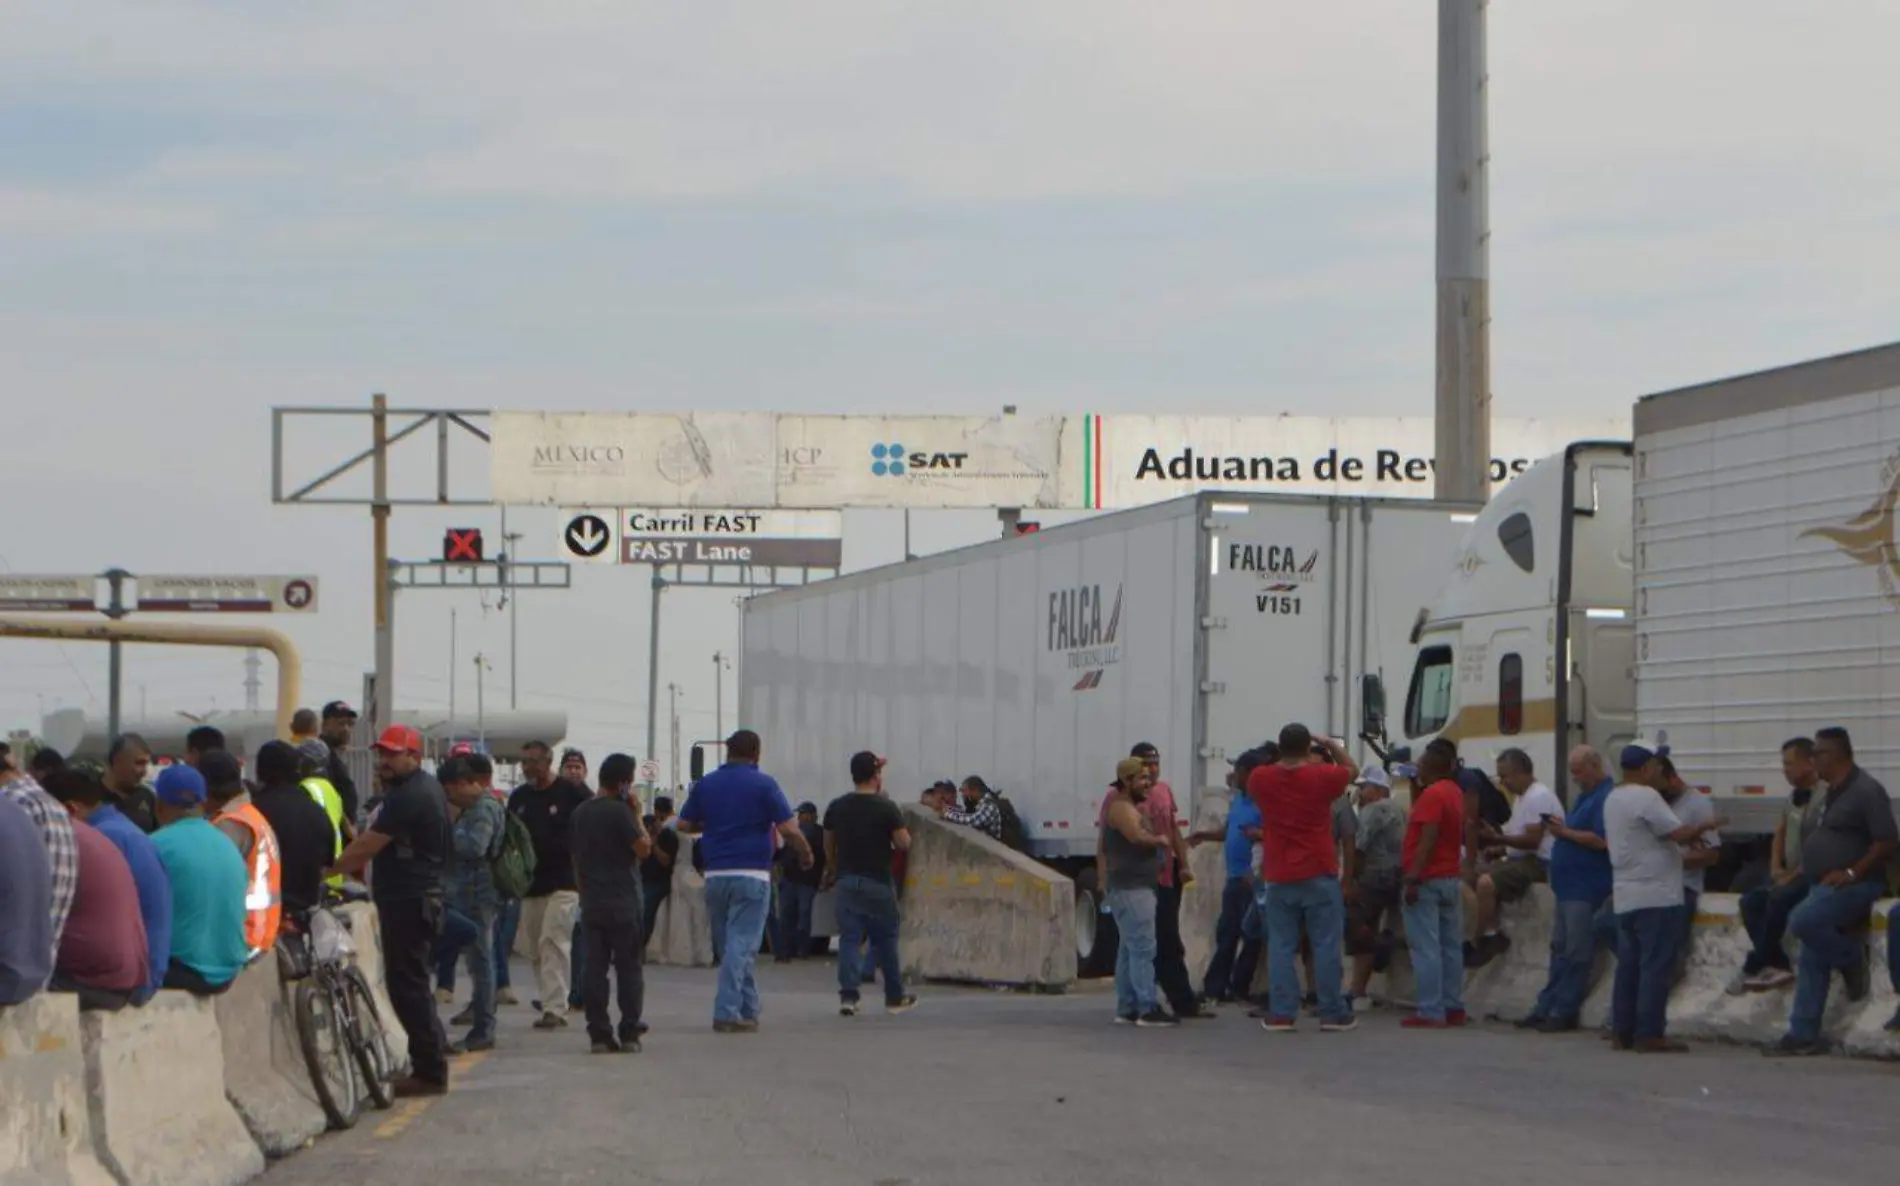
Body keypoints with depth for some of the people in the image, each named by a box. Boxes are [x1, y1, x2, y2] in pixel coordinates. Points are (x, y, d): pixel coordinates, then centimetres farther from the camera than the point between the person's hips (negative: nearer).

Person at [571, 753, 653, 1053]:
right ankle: (629, 1035, 0)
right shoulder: (619, 811, -13)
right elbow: (643, 849, -15)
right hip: (623, 903, -6)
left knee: (594, 968, 4)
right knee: (629, 968, 1)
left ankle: (599, 1035, 2)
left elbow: (576, 859, 15)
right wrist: (637, 815, -6)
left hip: (591, 903, 6)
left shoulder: (580, 813, 10)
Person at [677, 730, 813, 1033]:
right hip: (752, 874, -4)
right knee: (742, 945, -5)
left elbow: (684, 825, 12)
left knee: (728, 945, 15)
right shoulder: (763, 784, -5)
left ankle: (748, 1009, 21)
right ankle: (727, 1013, -12)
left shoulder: (705, 784, 7)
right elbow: (789, 829, -10)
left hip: (715, 875, 4)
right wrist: (806, 854, 7)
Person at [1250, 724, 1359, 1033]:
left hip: (1279, 879, 3)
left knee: (1280, 946, 5)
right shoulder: (1321, 776, -9)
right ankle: (1332, 1013, 2)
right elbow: (1352, 769, 11)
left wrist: (1285, 758, 26)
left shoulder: (1261, 779, -2)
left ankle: (1280, 1014, 1)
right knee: (1326, 945, 2)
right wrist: (1330, 744, 19)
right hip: (1319, 875, -2)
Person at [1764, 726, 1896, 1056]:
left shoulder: (1865, 791, -13)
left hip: (1853, 885, -9)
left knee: (1803, 920, -29)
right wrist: (1805, 868, 13)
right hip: (1823, 886, 9)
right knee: (1812, 963, 4)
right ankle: (1803, 1035, 6)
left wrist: (1851, 873, -22)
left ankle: (1852, 957, -6)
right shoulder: (1832, 793, 16)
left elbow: (1885, 843, -18)